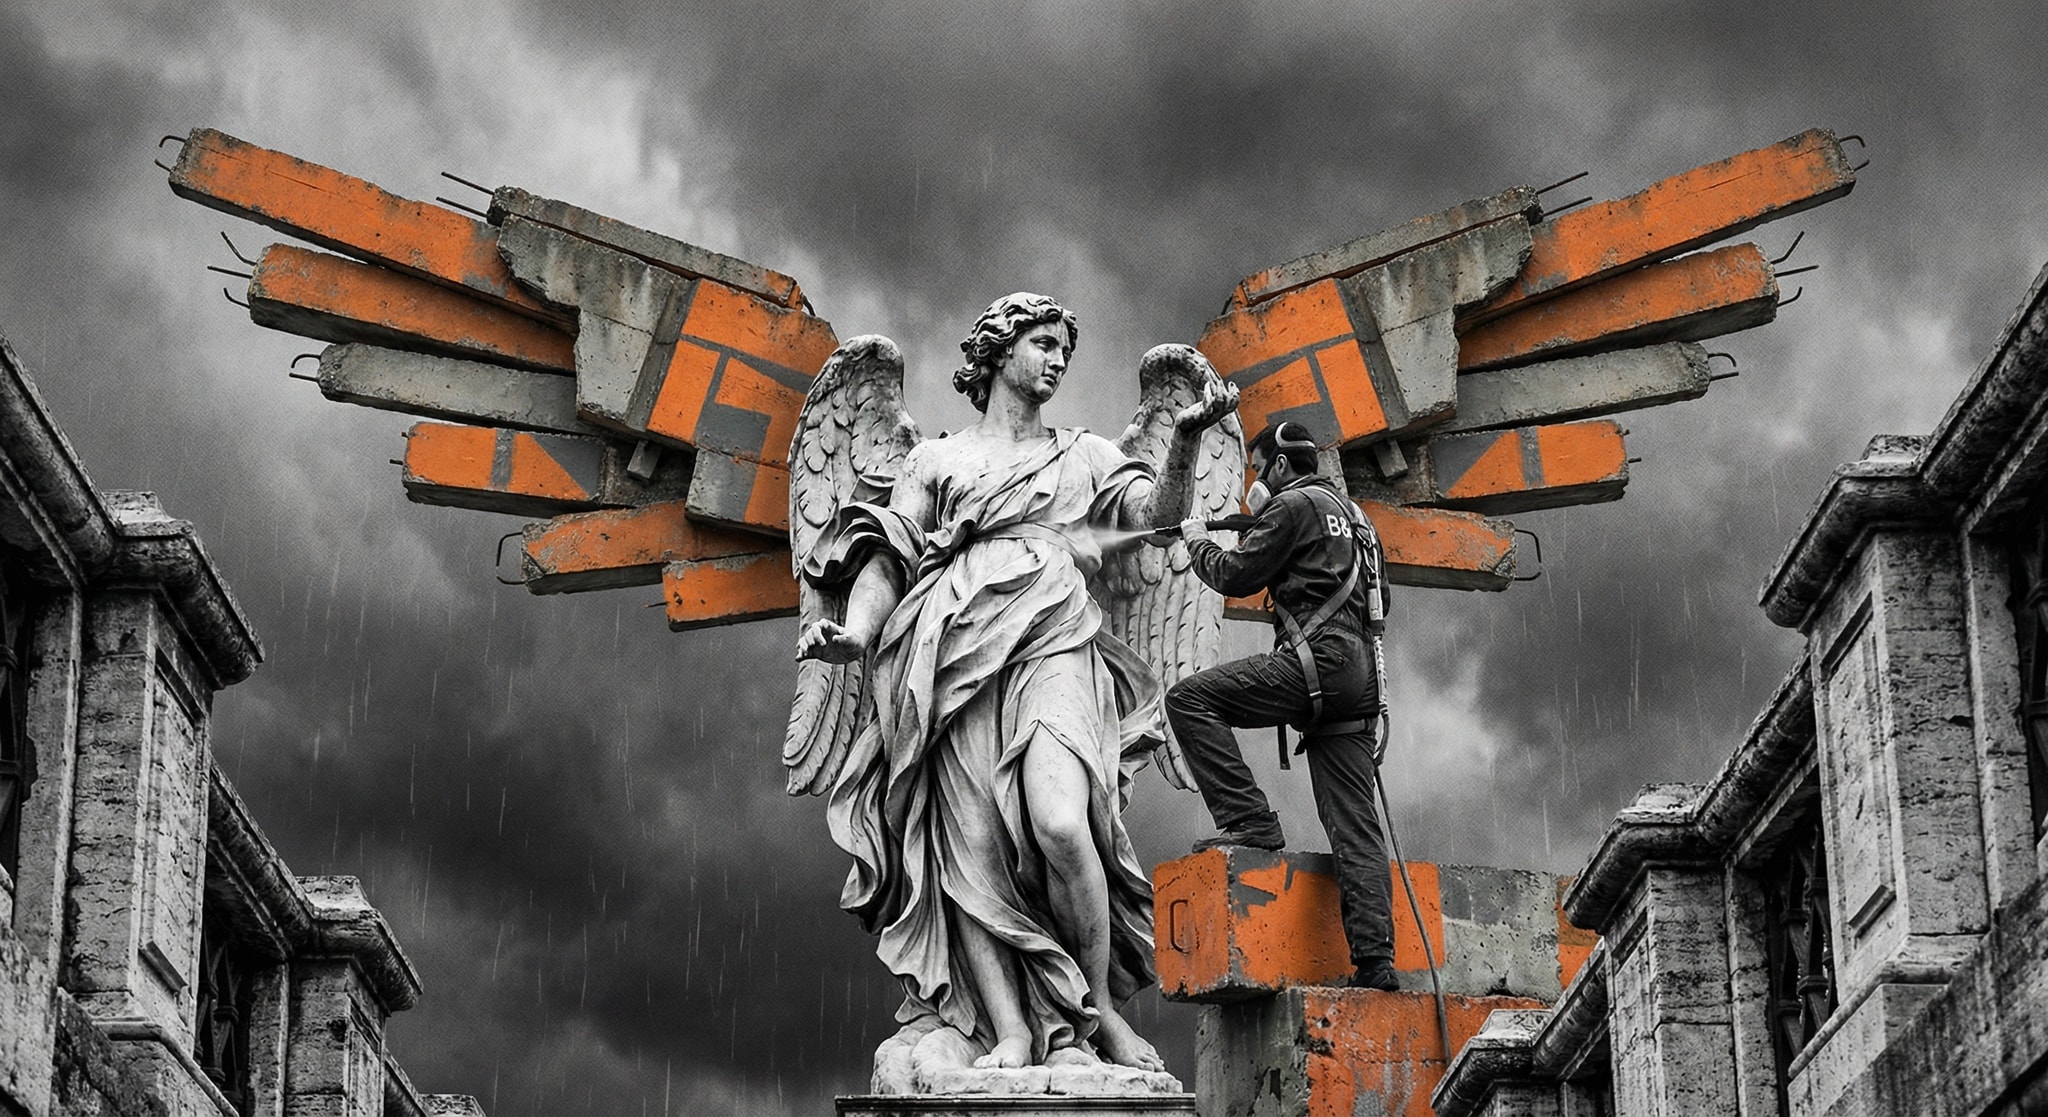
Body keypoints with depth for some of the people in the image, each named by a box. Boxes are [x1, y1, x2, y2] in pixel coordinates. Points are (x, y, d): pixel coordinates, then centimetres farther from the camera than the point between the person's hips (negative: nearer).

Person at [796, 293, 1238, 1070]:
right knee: (972, 847, -15)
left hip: (1053, 645, -1)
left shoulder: (1084, 456, 25)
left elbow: (1159, 512, 8)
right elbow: (888, 555, 13)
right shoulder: (935, 459, 24)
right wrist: (858, 629, -8)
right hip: (958, 650, 1)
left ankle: (1099, 1011, -11)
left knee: (1060, 825, -24)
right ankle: (1009, 1031, -18)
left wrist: (1187, 439, -12)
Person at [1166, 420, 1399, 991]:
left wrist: (1198, 542, 17)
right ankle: (1375, 959, -8)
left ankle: (1249, 821, -12)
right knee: (1355, 827, 2)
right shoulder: (1354, 514, 28)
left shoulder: (1294, 505, 0)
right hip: (1360, 675, 9)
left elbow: (1235, 576, -2)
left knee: (1190, 698, -4)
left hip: (1317, 661, -9)